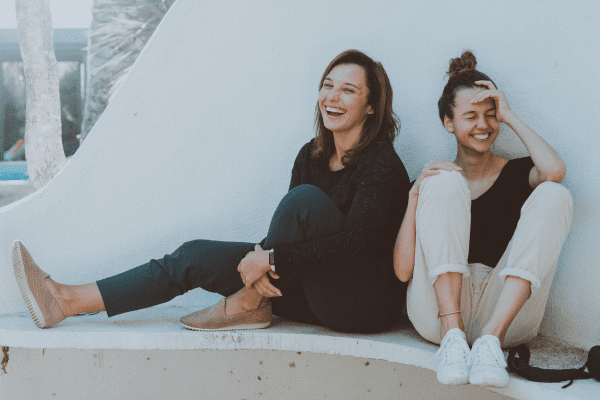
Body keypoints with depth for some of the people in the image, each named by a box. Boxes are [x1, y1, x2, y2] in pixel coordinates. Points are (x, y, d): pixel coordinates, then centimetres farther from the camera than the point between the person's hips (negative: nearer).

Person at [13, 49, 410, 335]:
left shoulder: (382, 165, -14)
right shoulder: (312, 155, 9)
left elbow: (352, 244, -25)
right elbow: (290, 236, 5)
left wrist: (270, 257, -24)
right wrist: (260, 258, -17)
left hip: (368, 303, -7)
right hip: (318, 295, 7)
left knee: (306, 197, -29)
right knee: (197, 256, -5)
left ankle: (249, 305, -15)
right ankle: (67, 301, -6)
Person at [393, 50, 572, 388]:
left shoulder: (517, 174, 17)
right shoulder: (433, 178, 15)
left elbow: (554, 171, -12)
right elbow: (403, 271, 2)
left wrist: (509, 116, 2)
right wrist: (415, 194, -8)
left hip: (506, 310, 1)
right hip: (438, 307, 0)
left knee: (554, 195, -15)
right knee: (446, 183, -14)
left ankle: (492, 338, -30)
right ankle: (452, 335, -28)